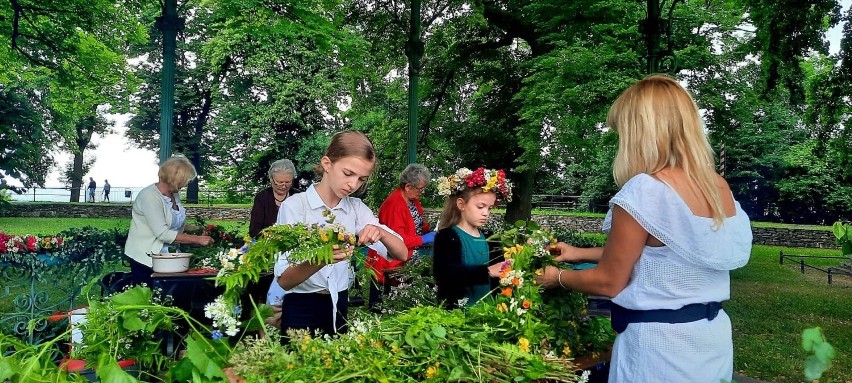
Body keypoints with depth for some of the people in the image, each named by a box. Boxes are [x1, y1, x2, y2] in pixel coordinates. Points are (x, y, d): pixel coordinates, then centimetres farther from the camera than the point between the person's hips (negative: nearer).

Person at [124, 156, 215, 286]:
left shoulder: (175, 195, 6)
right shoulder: (149, 196, -18)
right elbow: (162, 233, -25)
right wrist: (197, 239, -26)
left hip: (167, 257, 7)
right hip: (145, 257, -7)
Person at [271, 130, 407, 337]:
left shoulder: (356, 208, 1)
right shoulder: (294, 205, -13)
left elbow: (401, 254, -4)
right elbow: (284, 280, -18)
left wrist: (381, 233, -24)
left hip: (340, 310, 4)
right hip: (301, 312, -4)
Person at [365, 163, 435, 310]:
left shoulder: (413, 199, 6)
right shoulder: (394, 204, -22)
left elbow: (419, 223, 17)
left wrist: (431, 228, -1)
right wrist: (424, 239, -19)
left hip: (405, 262, 9)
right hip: (387, 264, -9)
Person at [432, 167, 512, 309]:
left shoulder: (489, 239, 12)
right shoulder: (447, 237, -8)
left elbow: (497, 274, 18)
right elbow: (445, 274, -23)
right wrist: (487, 271, -28)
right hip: (456, 310, -5)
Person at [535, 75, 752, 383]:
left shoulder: (644, 191, -22)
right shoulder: (720, 187, 2)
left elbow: (609, 283, -14)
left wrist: (558, 278, 5)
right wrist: (582, 253, 19)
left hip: (660, 345, -7)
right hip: (712, 335, 7)